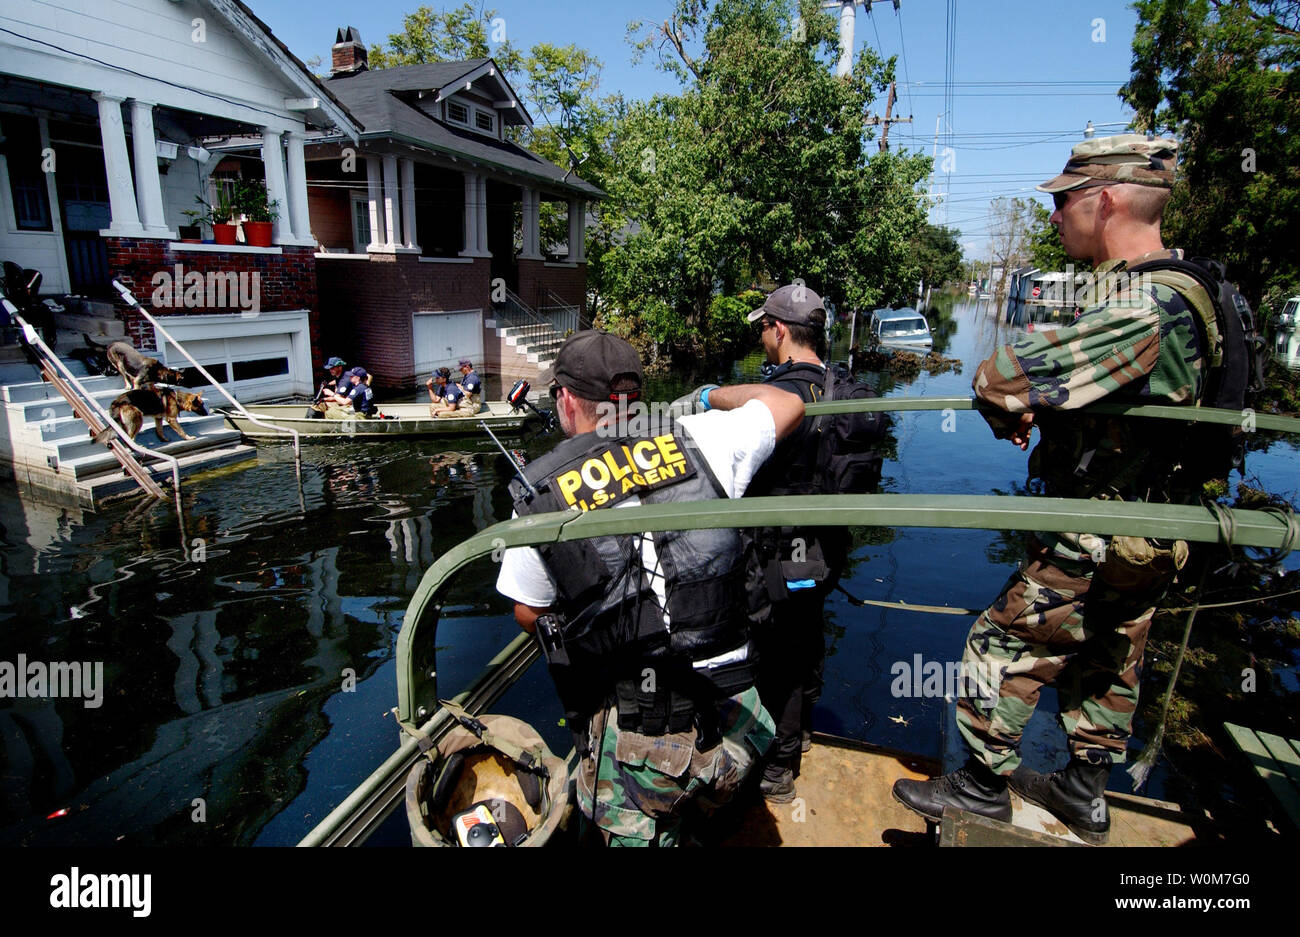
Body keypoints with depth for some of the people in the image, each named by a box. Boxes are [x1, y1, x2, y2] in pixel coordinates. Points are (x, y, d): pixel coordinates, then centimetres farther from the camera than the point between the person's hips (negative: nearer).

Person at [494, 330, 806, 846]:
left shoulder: (538, 494, -6)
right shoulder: (695, 442, -6)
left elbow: (529, 615, 7)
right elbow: (789, 405, 11)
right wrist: (713, 395, 28)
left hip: (633, 742, -1)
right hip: (735, 719, 1)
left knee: (639, 834, 25)